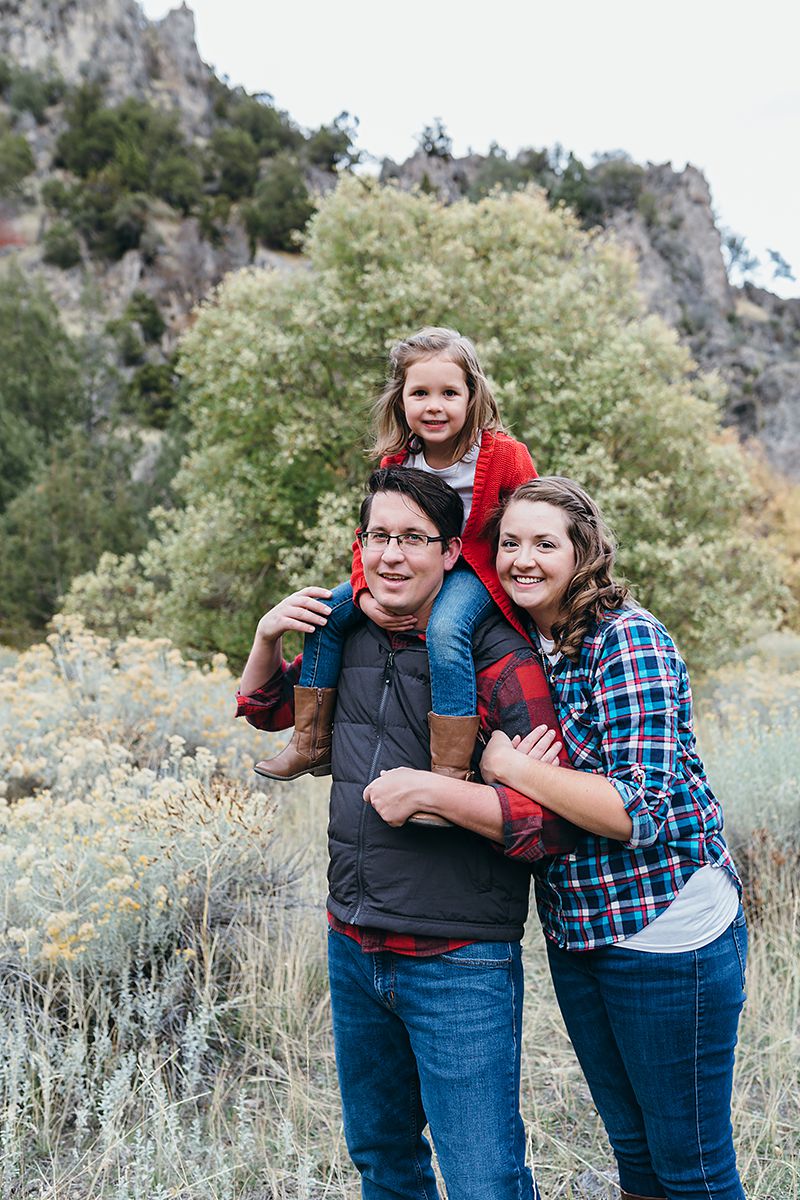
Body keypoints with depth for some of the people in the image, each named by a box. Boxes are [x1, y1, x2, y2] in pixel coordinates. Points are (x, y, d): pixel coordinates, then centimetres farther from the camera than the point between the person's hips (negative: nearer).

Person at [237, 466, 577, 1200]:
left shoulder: (498, 660, -15)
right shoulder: (351, 638, 4)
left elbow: (557, 821, -18)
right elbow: (266, 708, 22)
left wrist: (432, 790, -24)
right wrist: (268, 637, 2)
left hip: (459, 965, -6)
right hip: (354, 948, 7)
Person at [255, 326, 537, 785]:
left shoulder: (505, 455, -19)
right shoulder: (396, 462, -5)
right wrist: (367, 597, -15)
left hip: (477, 568, -6)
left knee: (446, 630, -36)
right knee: (328, 610, -4)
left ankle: (450, 772, -31)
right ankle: (312, 743, 8)